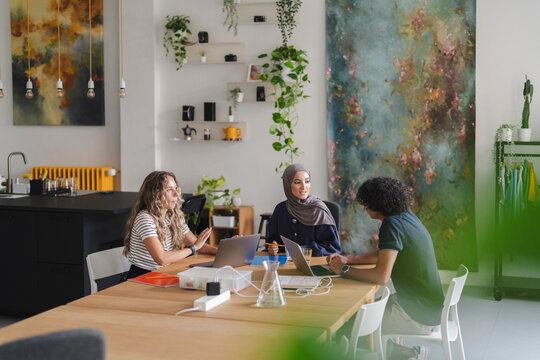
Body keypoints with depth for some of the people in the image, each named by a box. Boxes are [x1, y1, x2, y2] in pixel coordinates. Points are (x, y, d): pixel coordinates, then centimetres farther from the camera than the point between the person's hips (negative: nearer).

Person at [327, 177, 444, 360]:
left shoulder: (392, 224, -19)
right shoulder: (406, 216, 10)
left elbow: (381, 276, -27)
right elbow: (384, 253, 23)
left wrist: (344, 270, -14)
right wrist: (348, 259, 13)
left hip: (419, 316, -9)